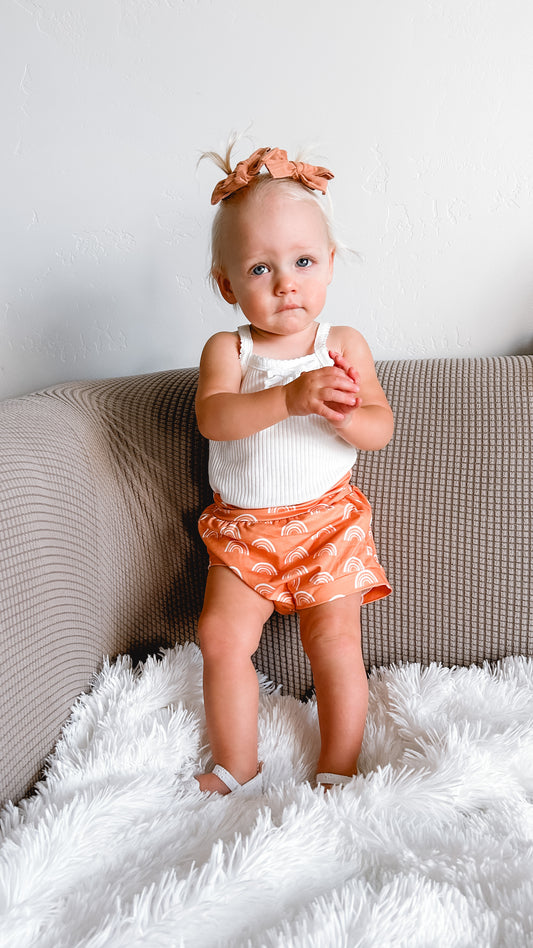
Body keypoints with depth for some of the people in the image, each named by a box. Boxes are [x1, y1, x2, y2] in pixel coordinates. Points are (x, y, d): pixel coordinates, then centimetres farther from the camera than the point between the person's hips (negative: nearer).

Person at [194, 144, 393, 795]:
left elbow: (381, 427, -7)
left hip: (327, 521, 0)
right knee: (221, 637, -5)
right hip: (243, 525, 1)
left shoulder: (344, 345, -3)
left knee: (334, 643, -3)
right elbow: (212, 416, -24)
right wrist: (288, 398, -38)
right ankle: (237, 770, 15)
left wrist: (342, 415, -29)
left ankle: (337, 772, 16)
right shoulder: (226, 350, -5)